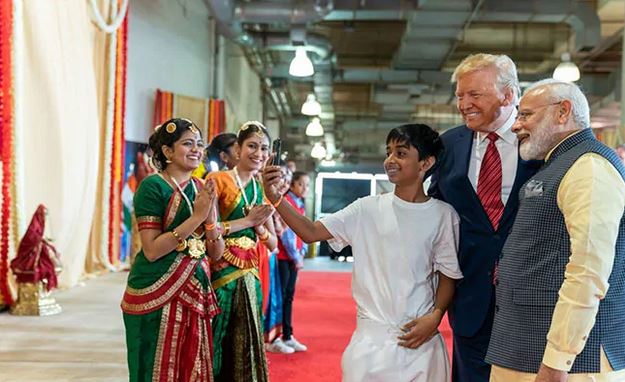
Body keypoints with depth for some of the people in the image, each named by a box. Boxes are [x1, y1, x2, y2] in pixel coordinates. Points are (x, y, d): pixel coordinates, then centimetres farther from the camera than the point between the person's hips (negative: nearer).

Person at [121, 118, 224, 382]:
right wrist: (196, 217, -19)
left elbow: (216, 254, 7)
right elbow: (152, 250, -18)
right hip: (156, 296, -6)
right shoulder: (152, 187, -9)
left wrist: (210, 218, -11)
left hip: (195, 294, 6)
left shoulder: (203, 190, 9)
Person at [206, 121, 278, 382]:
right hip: (221, 273, -6)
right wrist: (247, 221, -16)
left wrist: (258, 226, -5)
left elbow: (273, 244, 14)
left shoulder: (262, 190, 14)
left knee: (245, 347, 10)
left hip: (250, 277, 6)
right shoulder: (218, 180, -5)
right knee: (218, 344, 2)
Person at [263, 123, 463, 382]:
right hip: (371, 338, 1)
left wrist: (435, 316, -10)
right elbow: (311, 232, -4)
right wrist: (276, 198, -17)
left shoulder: (442, 215, -2)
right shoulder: (368, 209, 0)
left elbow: (448, 275, 5)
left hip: (420, 340, 0)